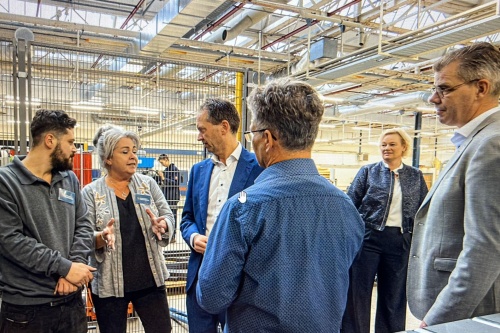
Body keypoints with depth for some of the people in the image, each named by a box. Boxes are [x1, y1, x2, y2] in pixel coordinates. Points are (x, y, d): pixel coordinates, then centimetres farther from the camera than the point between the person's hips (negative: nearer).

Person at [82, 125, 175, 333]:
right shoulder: (91, 192, -3)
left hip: (150, 278, 2)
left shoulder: (148, 184, 3)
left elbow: (168, 216, 1)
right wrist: (101, 237, -28)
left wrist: (161, 225, -20)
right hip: (108, 283, -1)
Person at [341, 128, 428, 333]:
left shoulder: (416, 176, 8)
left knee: (394, 295, 12)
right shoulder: (368, 172, 2)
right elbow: (350, 205, 0)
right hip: (368, 238, -2)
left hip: (400, 242, 2)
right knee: (358, 292, 3)